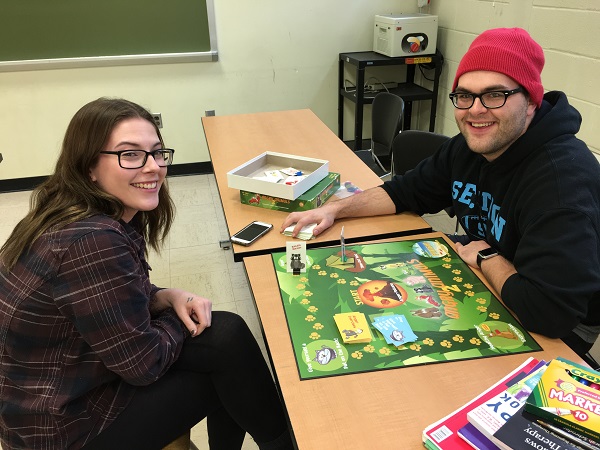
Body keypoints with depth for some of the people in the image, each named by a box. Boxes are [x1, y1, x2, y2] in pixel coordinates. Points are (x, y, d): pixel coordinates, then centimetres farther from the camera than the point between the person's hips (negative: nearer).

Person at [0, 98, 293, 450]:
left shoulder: (105, 214, -4)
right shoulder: (92, 243, -31)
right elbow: (144, 363, -24)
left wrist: (168, 298, -8)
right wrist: (178, 316, -5)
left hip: (70, 380, 8)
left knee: (225, 331, 1)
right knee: (226, 345, -12)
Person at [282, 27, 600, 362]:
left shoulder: (564, 176, -33)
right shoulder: (470, 145, -6)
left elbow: (551, 312, -39)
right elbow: (409, 190, 8)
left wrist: (486, 257, -22)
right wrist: (335, 209, -3)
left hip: (553, 333, -7)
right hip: (480, 285, 7)